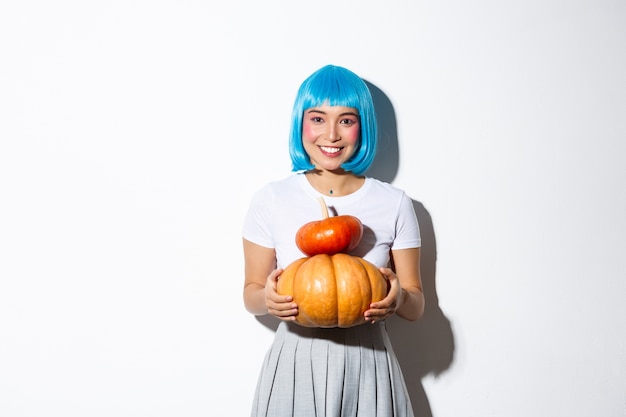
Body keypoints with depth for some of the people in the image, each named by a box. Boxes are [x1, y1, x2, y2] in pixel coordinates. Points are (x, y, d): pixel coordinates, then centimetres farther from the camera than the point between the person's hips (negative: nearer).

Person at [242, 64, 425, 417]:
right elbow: (252, 293, 3)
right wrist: (267, 300, -19)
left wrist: (399, 299, -20)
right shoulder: (271, 200, -5)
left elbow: (416, 307, 2)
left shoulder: (395, 204, -3)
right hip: (295, 364, 0)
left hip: (368, 367, 1)